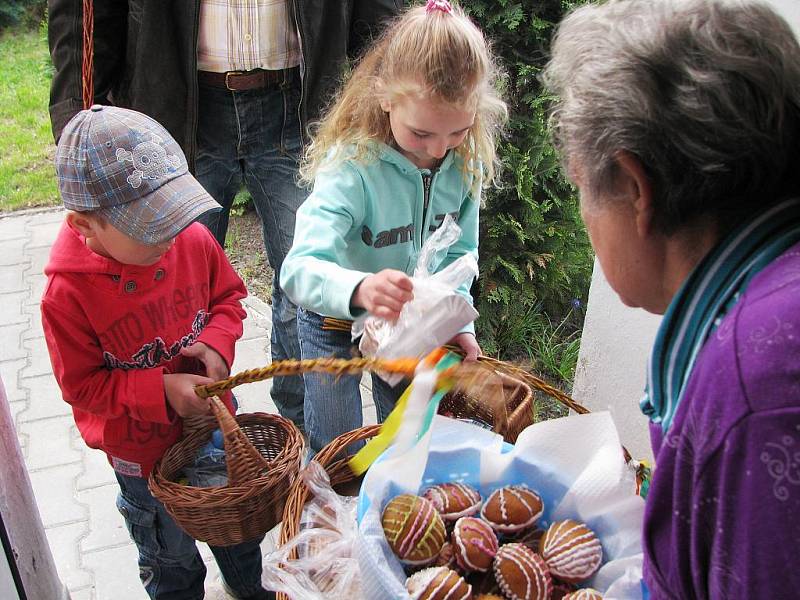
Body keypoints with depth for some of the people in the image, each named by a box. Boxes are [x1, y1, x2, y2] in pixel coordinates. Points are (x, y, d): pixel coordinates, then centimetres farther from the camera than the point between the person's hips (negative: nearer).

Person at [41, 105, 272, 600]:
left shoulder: (194, 240, -19)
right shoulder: (67, 295, -28)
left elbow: (229, 294, -1)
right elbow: (82, 385, -19)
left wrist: (217, 341, -21)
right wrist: (161, 392, -31)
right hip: (144, 450, -4)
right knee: (172, 558, 23)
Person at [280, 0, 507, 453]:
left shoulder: (466, 162, -16)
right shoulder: (353, 162, -32)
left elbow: (459, 253, -2)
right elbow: (301, 268, -43)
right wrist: (360, 289, -63)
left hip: (409, 315, 5)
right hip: (335, 314, -4)